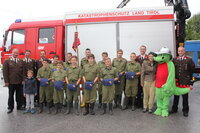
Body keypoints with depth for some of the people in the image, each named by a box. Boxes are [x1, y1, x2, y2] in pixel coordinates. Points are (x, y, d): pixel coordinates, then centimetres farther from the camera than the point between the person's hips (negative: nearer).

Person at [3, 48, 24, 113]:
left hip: (19, 82, 2)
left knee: (19, 95, 9)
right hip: (11, 82, -2)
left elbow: (23, 71, 5)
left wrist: (23, 80, -1)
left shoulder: (21, 61, 7)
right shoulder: (7, 61, -1)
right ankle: (10, 107, 21)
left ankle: (19, 106, 24)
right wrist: (6, 81, -9)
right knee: (11, 95, 9)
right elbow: (5, 72, -4)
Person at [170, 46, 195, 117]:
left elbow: (192, 69, 7)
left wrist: (189, 77, 9)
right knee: (176, 96, 13)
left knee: (185, 97, 6)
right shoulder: (174, 59, 5)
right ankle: (174, 109, 25)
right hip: (176, 81, 3)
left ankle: (185, 110, 20)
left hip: (185, 81, -2)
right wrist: (174, 77, 7)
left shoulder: (189, 60, -3)